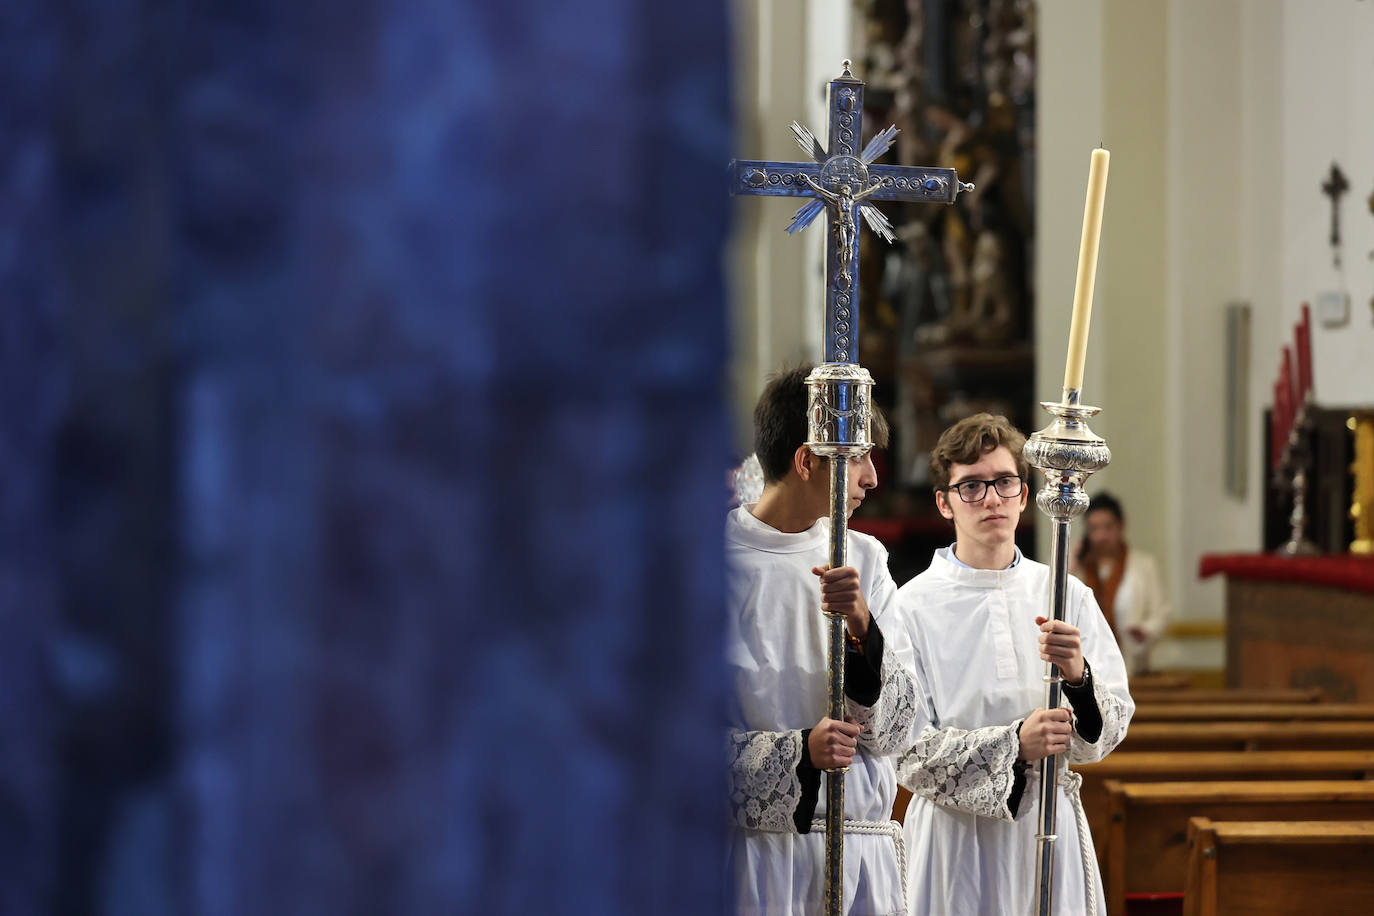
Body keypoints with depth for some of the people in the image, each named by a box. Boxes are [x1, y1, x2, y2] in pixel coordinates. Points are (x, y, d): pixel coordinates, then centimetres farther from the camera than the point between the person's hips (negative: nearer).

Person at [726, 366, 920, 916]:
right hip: (753, 848, -4)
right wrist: (798, 752, -20)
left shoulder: (864, 559, 8)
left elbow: (894, 733, 3)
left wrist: (861, 628, -12)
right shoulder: (714, 560, -5)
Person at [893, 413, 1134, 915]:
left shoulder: (1067, 596, 4)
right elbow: (906, 750, -11)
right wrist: (1013, 745, -23)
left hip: (1049, 826, 3)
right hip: (955, 832, -3)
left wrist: (1078, 677, -20)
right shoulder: (913, 606, -6)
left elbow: (1109, 730, 0)